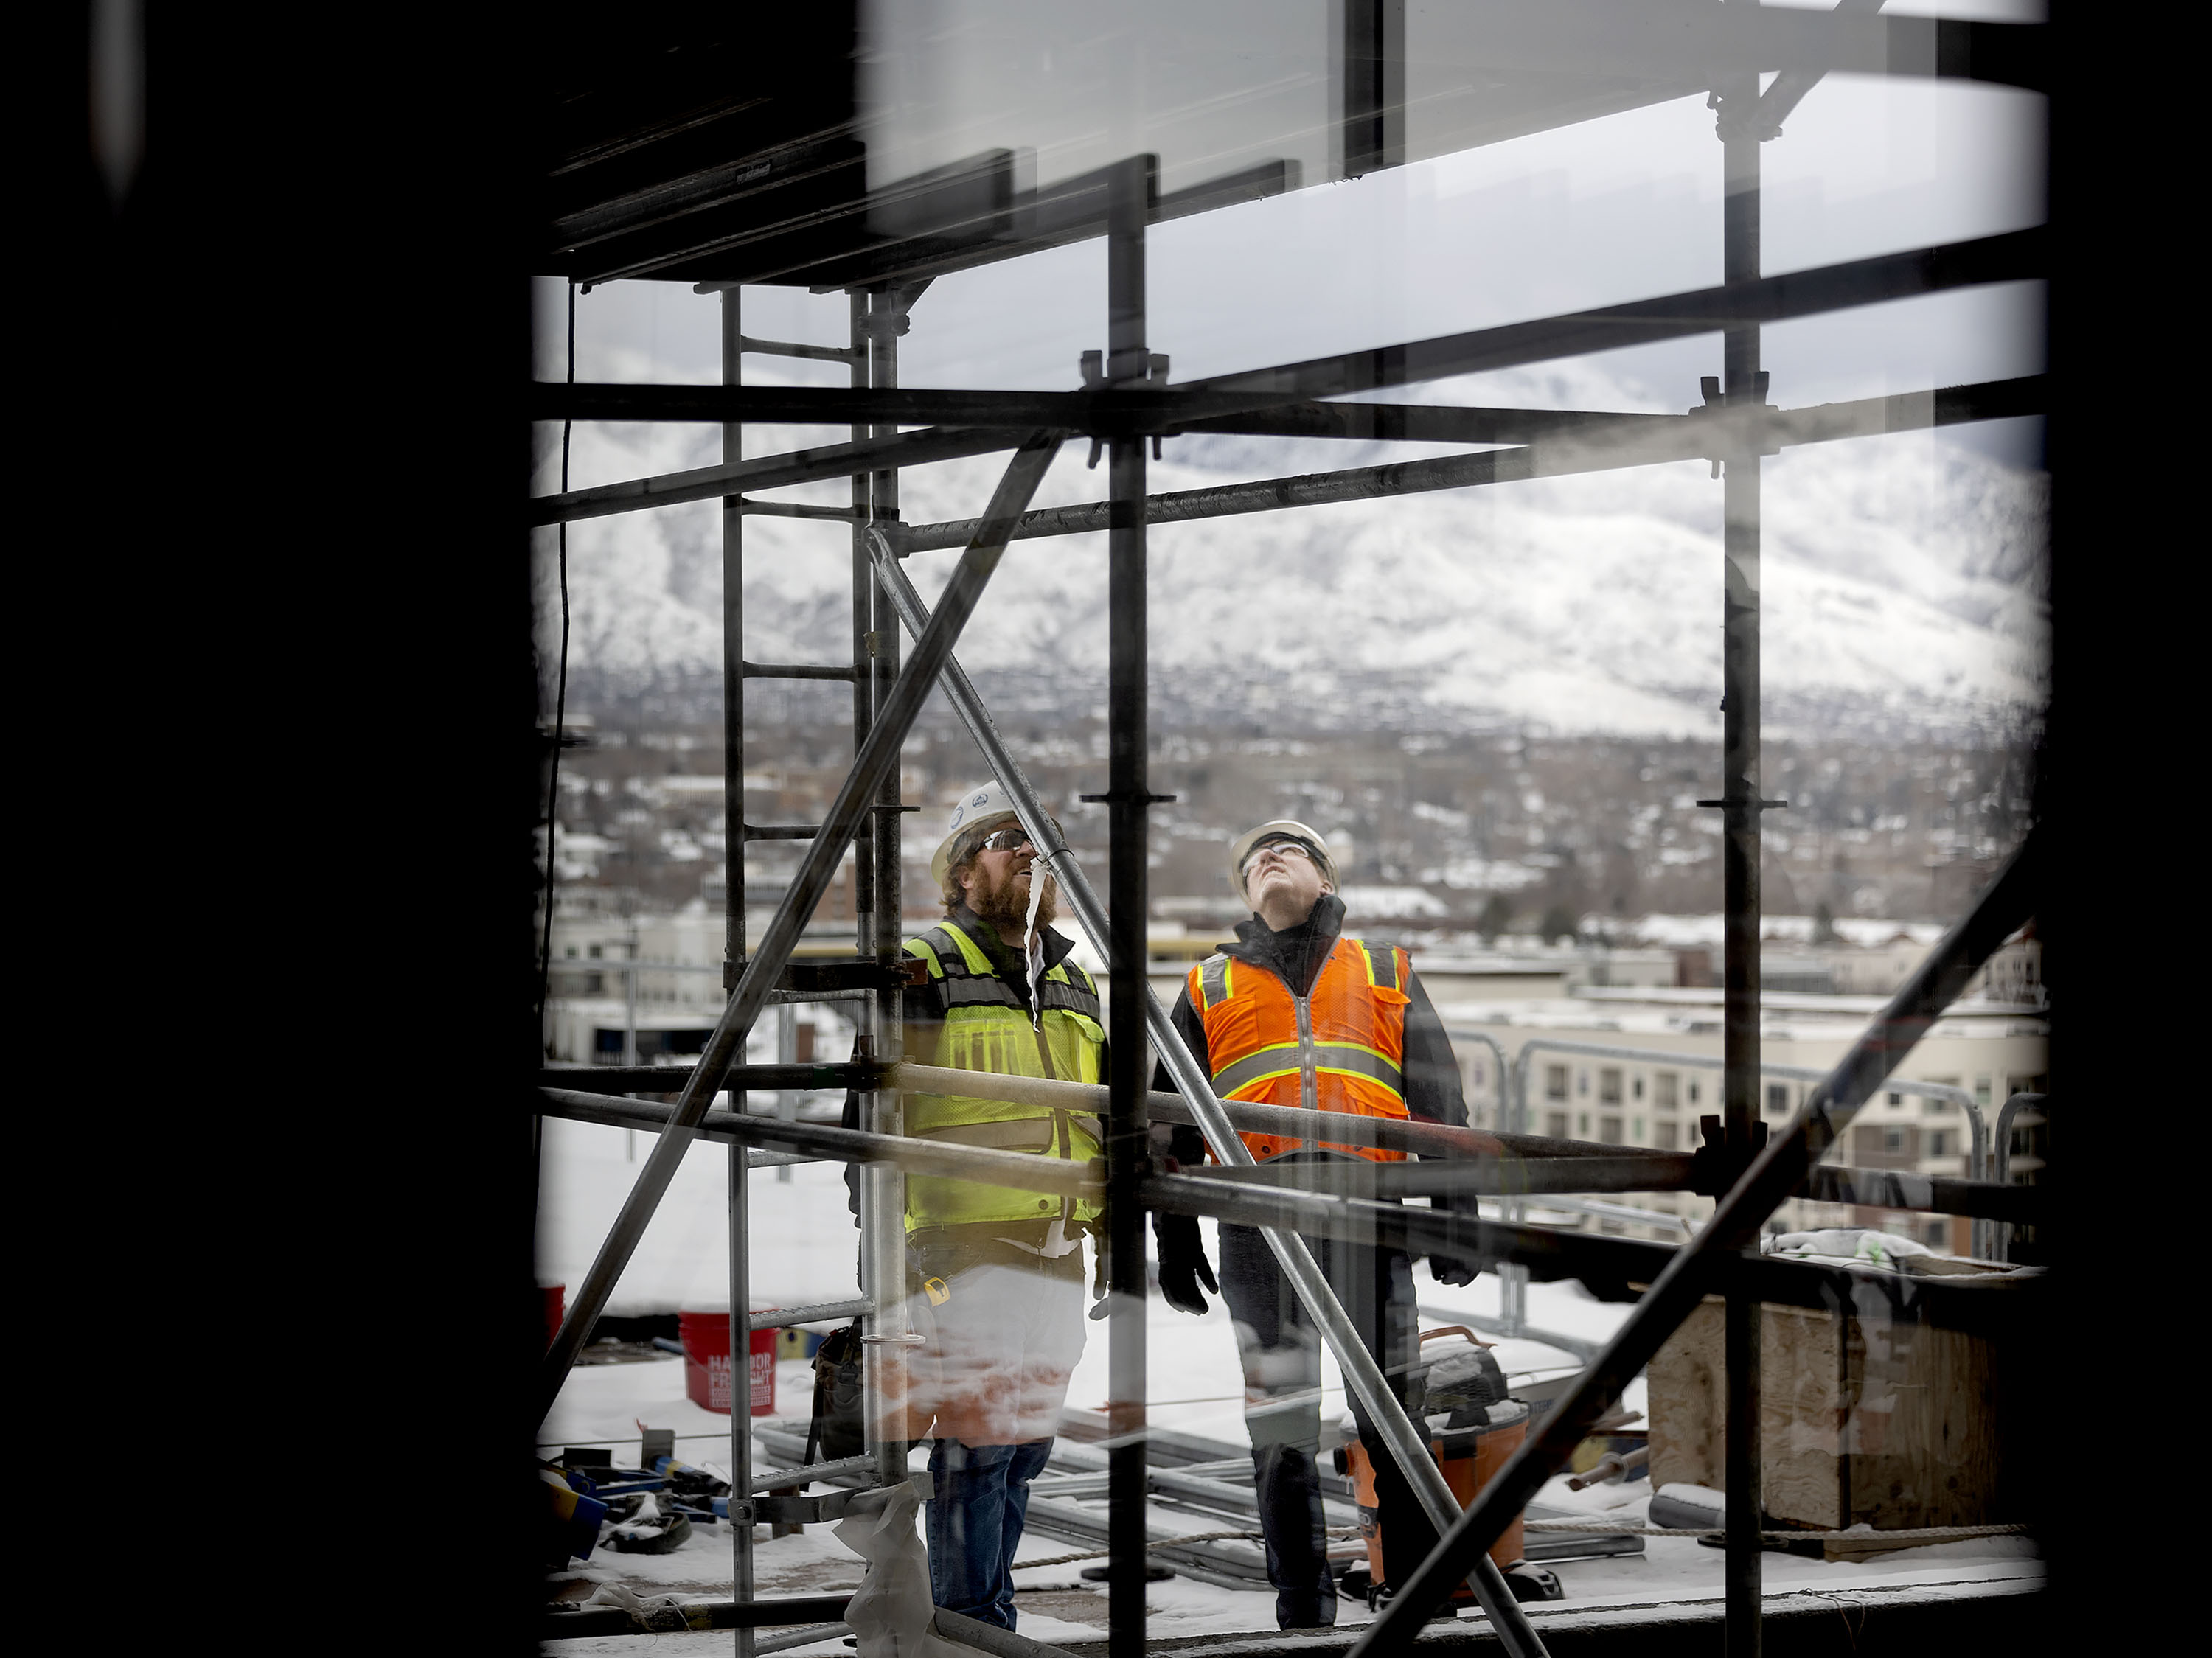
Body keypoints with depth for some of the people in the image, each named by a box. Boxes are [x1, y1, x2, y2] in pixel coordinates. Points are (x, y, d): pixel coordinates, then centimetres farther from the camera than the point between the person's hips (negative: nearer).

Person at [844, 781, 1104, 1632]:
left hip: (1056, 1250, 7)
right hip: (966, 1250, -7)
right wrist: (888, 1237, -12)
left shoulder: (1073, 982, 18)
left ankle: (991, 1608, 21)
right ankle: (971, 1625, 0)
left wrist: (1112, 1227, 22)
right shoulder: (924, 971, -4)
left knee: (1028, 1444, 10)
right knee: (976, 1445, -7)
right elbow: (873, 1111, -7)